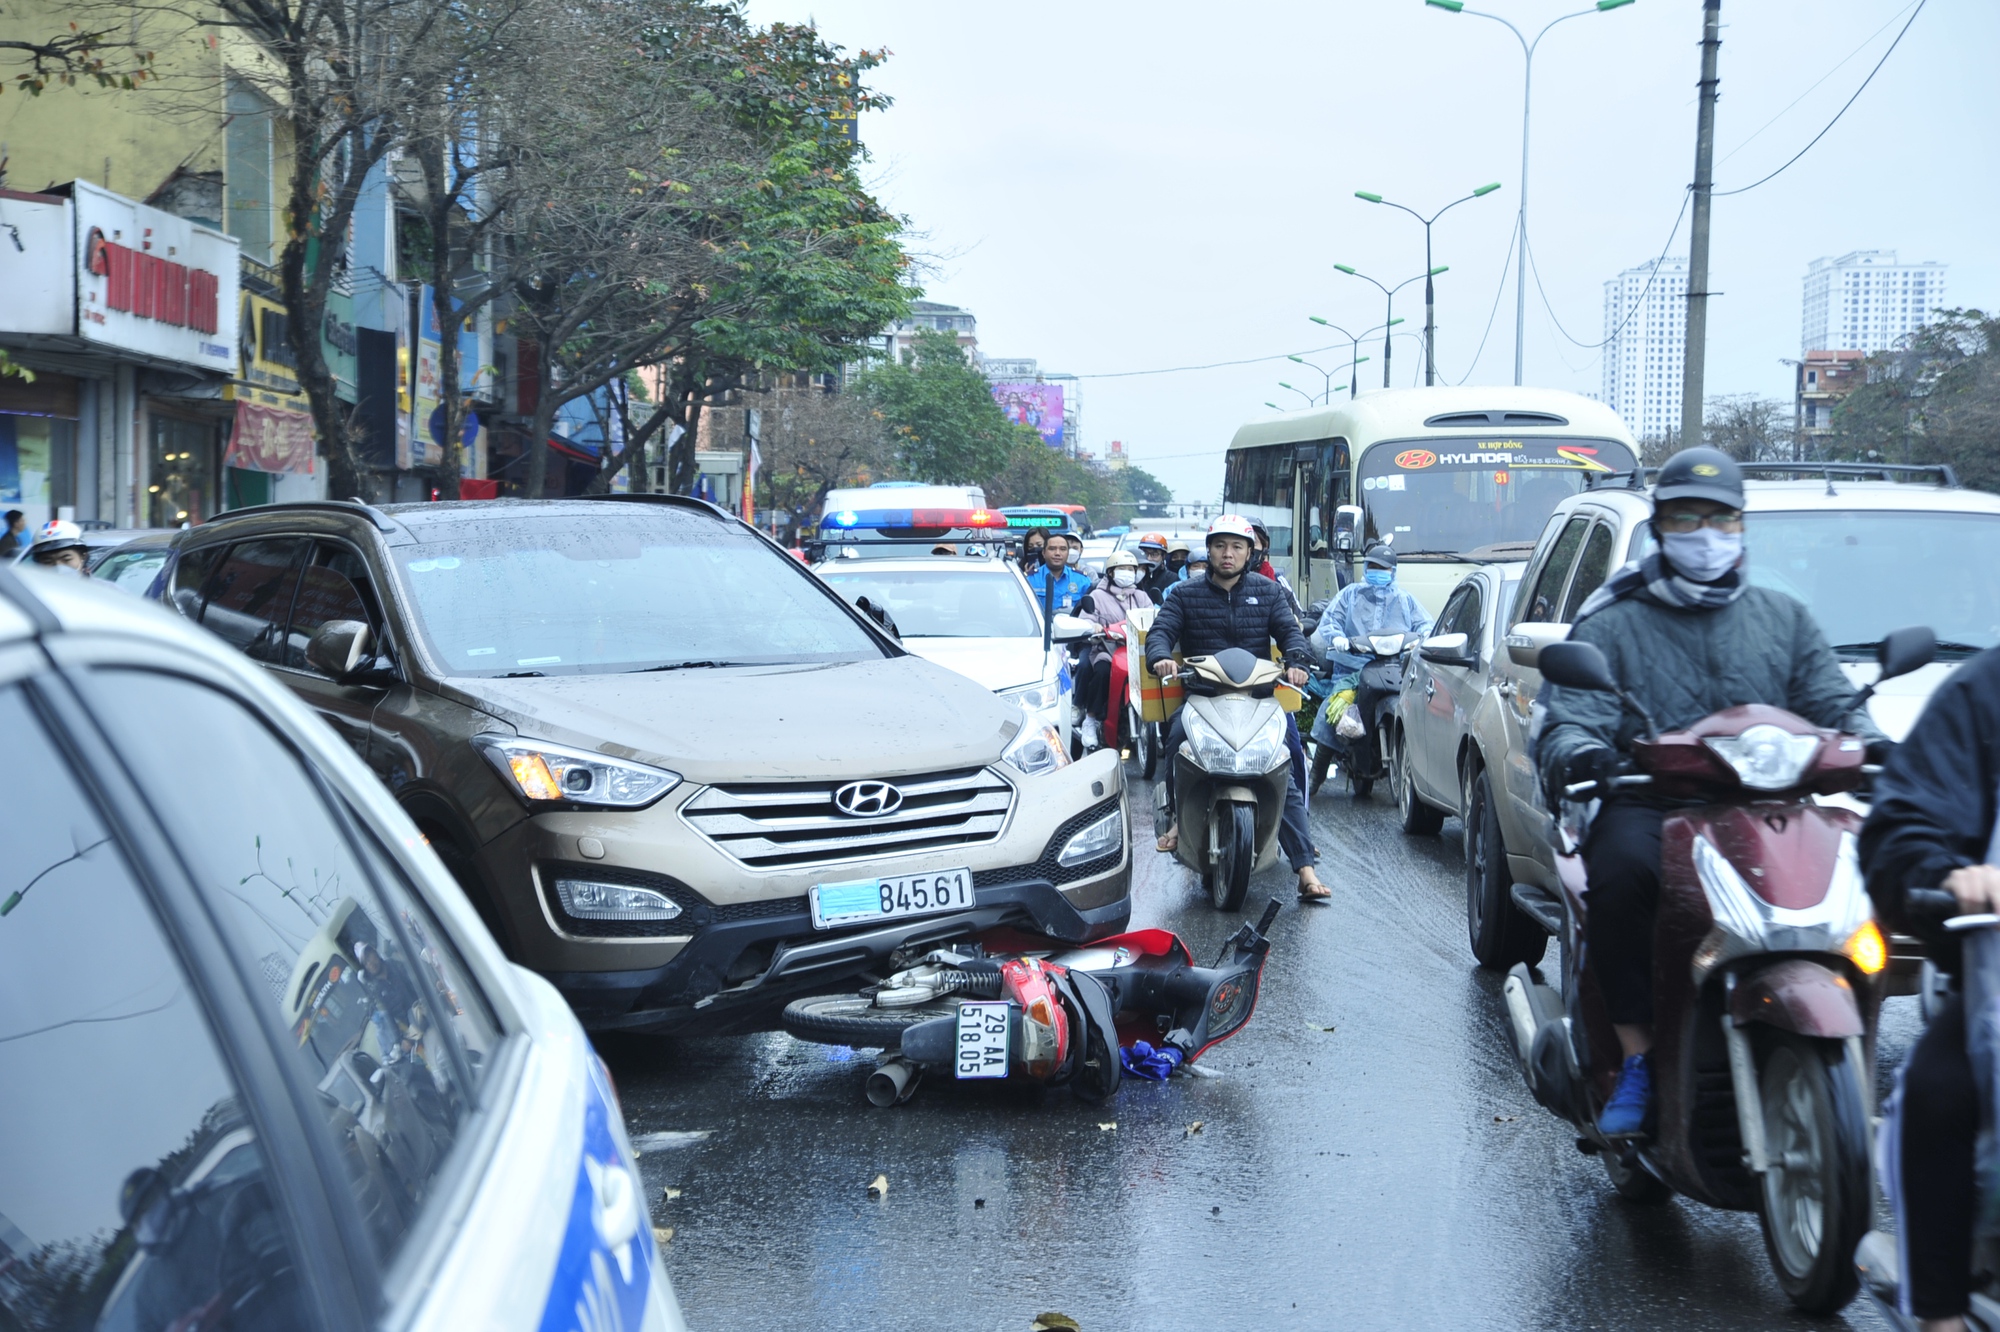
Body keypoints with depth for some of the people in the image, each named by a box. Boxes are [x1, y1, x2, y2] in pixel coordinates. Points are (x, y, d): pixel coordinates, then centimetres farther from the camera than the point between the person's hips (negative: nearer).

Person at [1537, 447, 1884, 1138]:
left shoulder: (1785, 618, 23)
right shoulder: (1612, 626, 14)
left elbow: (1831, 704, 13)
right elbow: (1571, 715, 1)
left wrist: (1872, 745, -10)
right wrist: (1575, 751, -24)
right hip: (1648, 806, -2)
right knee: (1622, 868, -37)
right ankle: (1636, 1064, -29)